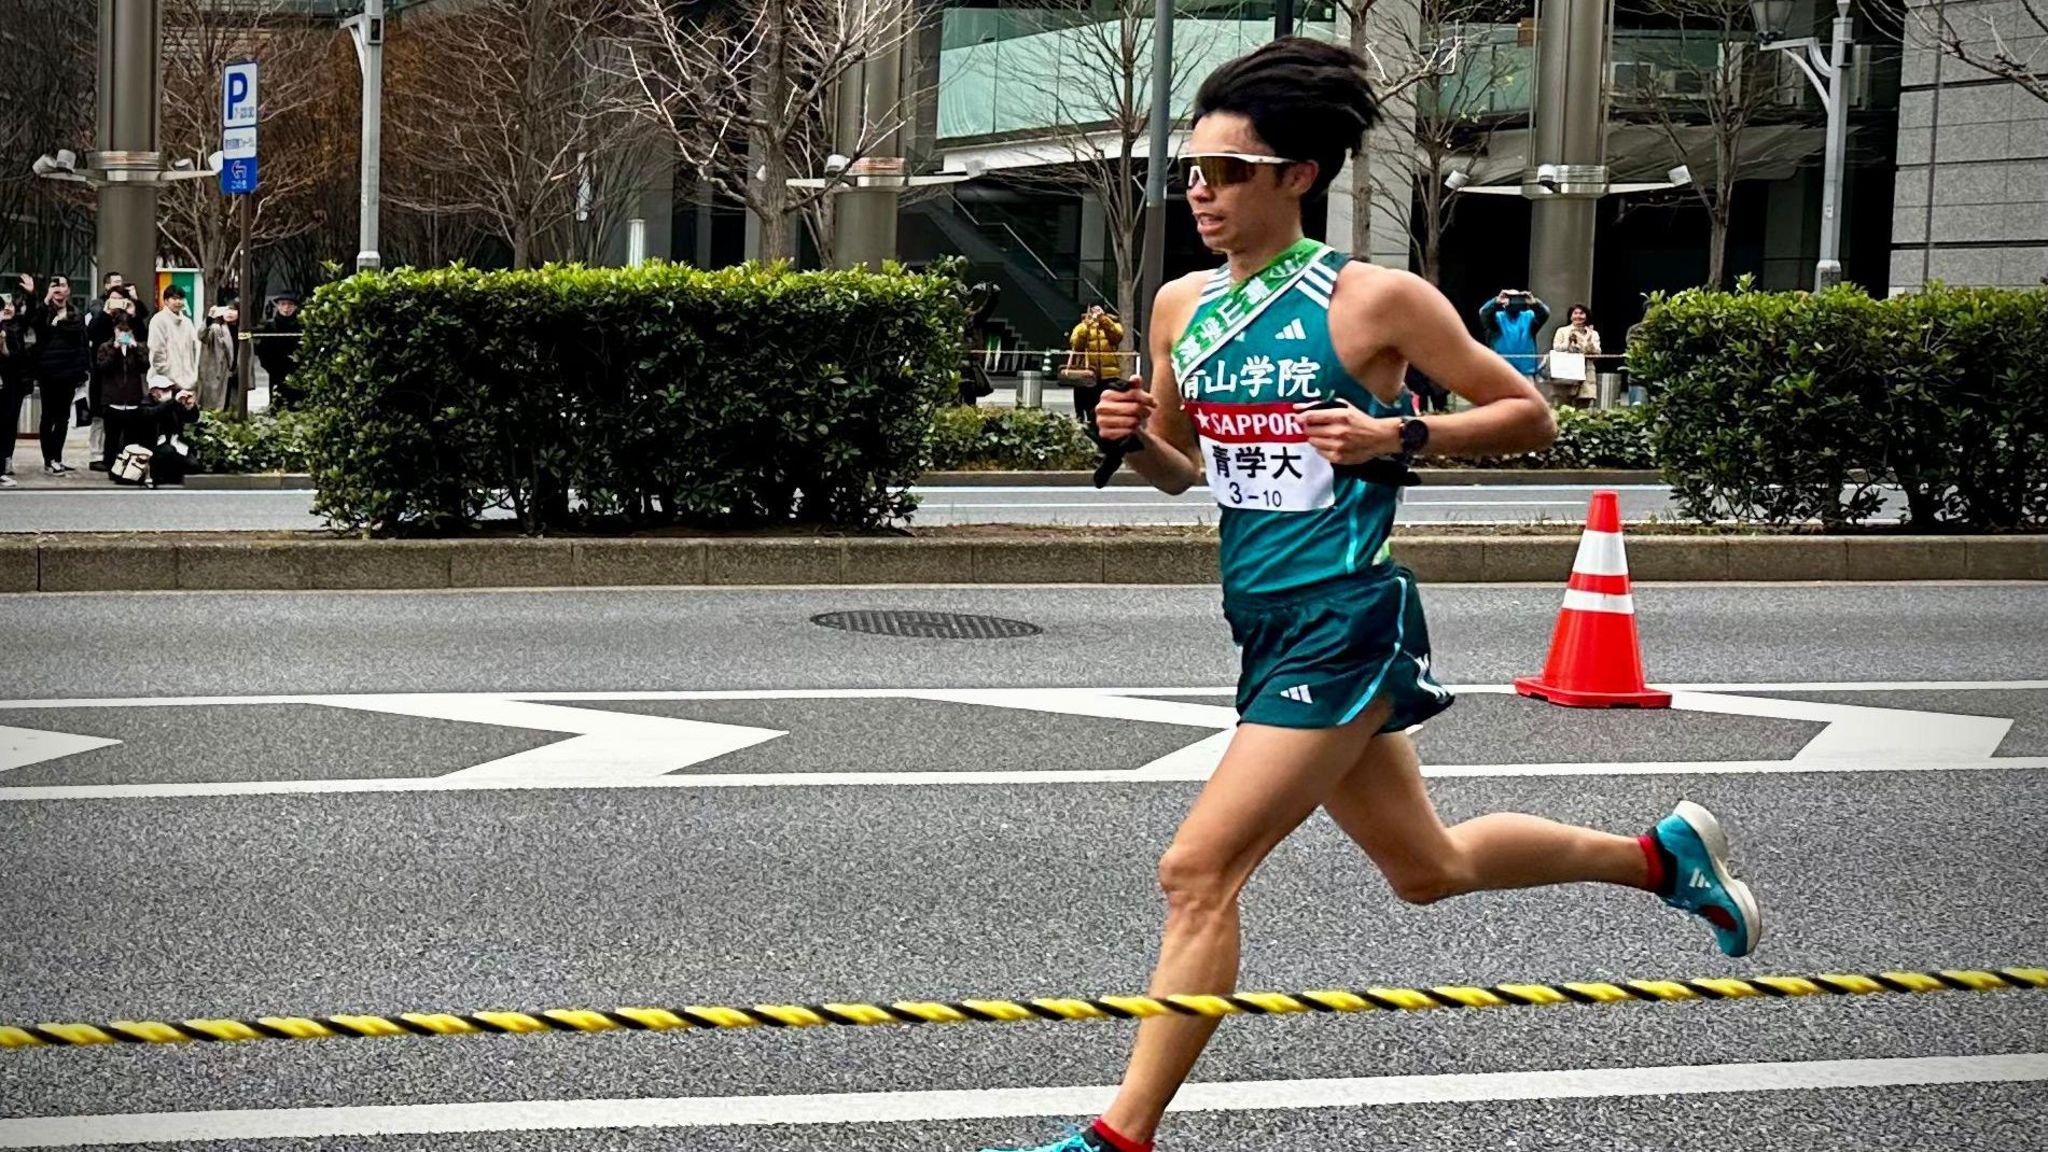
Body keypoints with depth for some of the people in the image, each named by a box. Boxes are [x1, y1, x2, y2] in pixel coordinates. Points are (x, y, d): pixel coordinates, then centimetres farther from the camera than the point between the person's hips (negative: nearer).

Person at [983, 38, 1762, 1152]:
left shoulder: (1376, 299, -11)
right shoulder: (1182, 305, 6)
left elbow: (1530, 415, -3)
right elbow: (1180, 468, 19)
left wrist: (1396, 434, -17)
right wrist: (1131, 433, -3)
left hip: (1342, 626, -8)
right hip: (1264, 626, 8)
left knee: (1197, 870, -14)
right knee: (1429, 868, 21)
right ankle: (1661, 854, 42)